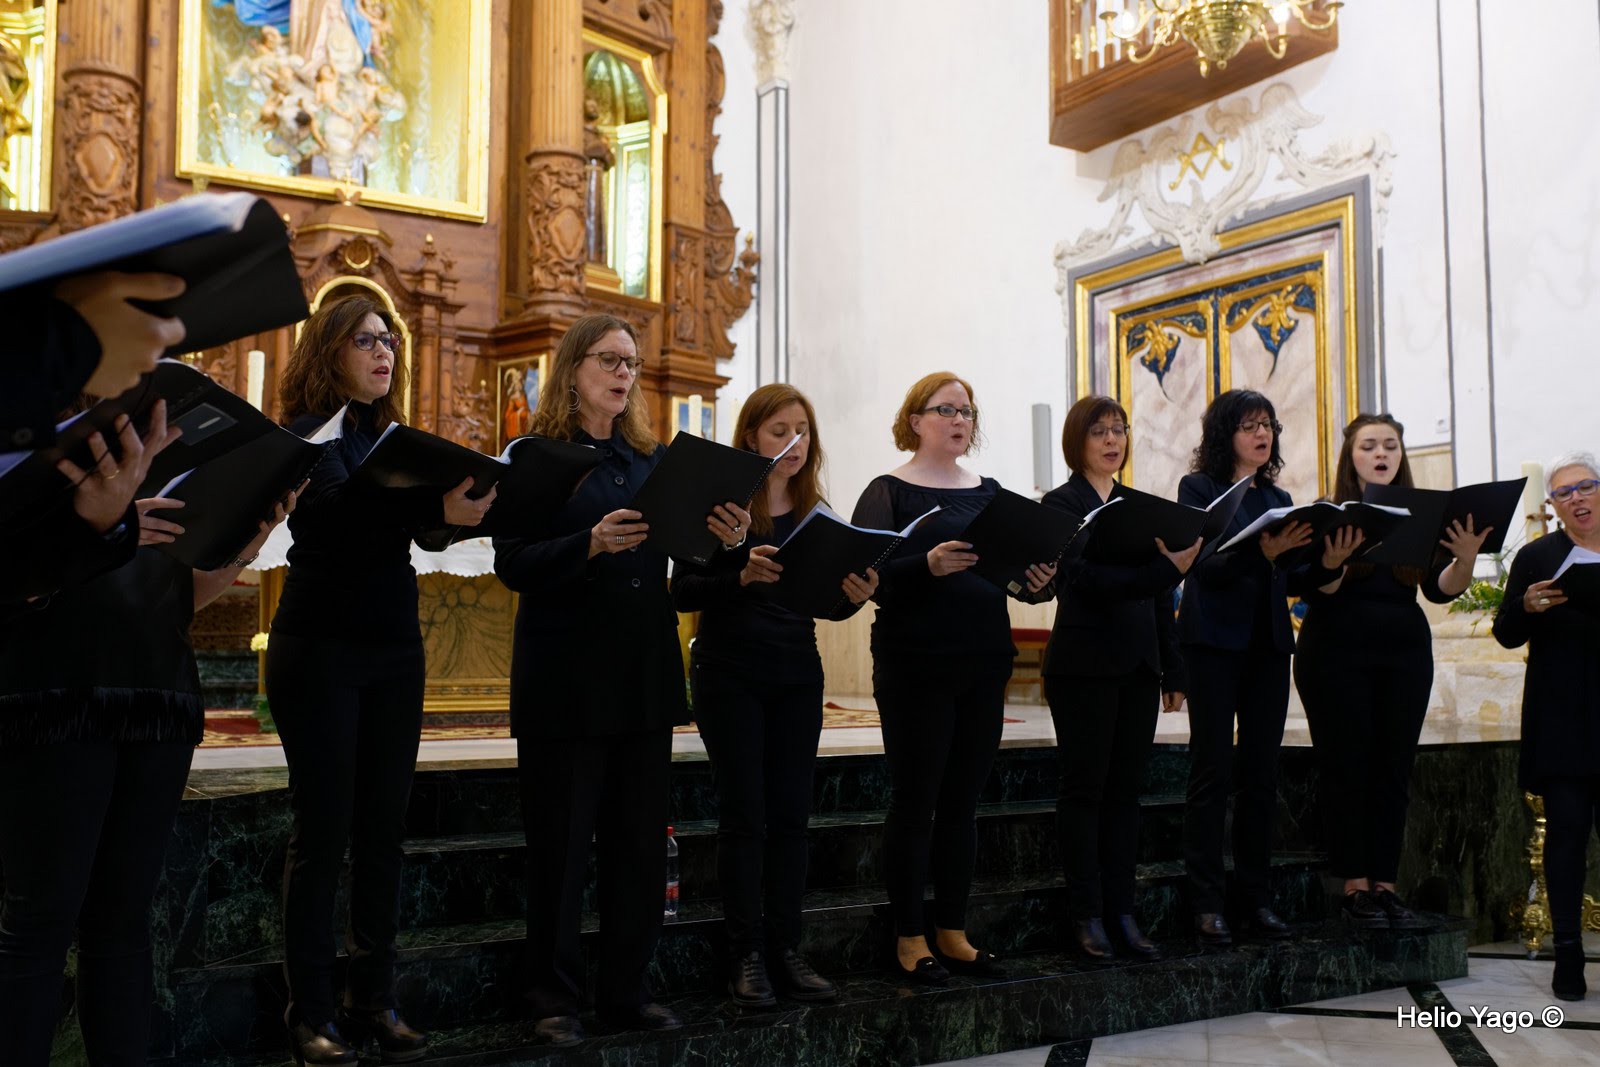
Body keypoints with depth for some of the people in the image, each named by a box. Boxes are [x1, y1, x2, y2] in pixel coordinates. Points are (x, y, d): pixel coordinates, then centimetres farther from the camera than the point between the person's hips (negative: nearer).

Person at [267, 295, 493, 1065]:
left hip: (394, 651, 6)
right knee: (323, 829, -3)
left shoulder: (394, 438, 13)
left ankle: (376, 1000, 14)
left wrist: (469, 498, -19)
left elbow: (416, 519, 1)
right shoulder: (307, 433, -3)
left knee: (383, 828, 7)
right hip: (321, 648, -5)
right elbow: (340, 506, -22)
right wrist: (438, 507, -38)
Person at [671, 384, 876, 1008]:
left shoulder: (815, 513, 8)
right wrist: (742, 577, -27)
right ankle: (745, 956, 5)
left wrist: (854, 594, -12)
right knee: (745, 816, -2)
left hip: (797, 676, 4)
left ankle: (785, 949, 11)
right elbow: (683, 592, -11)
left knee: (790, 814, 4)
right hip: (729, 675, -4)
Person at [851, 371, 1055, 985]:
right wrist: (928, 565, -29)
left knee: (963, 802, 10)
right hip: (916, 668, -5)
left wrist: (1036, 581, -8)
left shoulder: (989, 492, 14)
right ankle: (909, 938, 10)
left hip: (984, 664, 5)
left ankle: (952, 931, 20)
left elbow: (1013, 564, 14)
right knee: (914, 802, 0)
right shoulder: (889, 492, -3)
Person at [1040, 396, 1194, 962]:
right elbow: (1086, 580, -17)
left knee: (1126, 789, 8)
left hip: (1137, 666, 6)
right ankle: (1087, 916, 5)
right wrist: (1166, 568, -27)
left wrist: (1173, 670, 9)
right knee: (1084, 788, 0)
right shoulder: (1062, 504, -3)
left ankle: (1121, 910, 14)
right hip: (1084, 666, -6)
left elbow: (1159, 597, 14)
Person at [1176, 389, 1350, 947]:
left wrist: (1327, 564, -7)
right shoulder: (1198, 488, 0)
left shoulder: (1278, 497, 16)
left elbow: (1292, 582, 13)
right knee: (1213, 770, -5)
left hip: (1268, 644, 5)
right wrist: (1262, 552, -28)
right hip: (1214, 642, -5)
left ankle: (1257, 895, 13)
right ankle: (1206, 902, -2)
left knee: (1261, 770, 6)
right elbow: (1204, 564, -13)